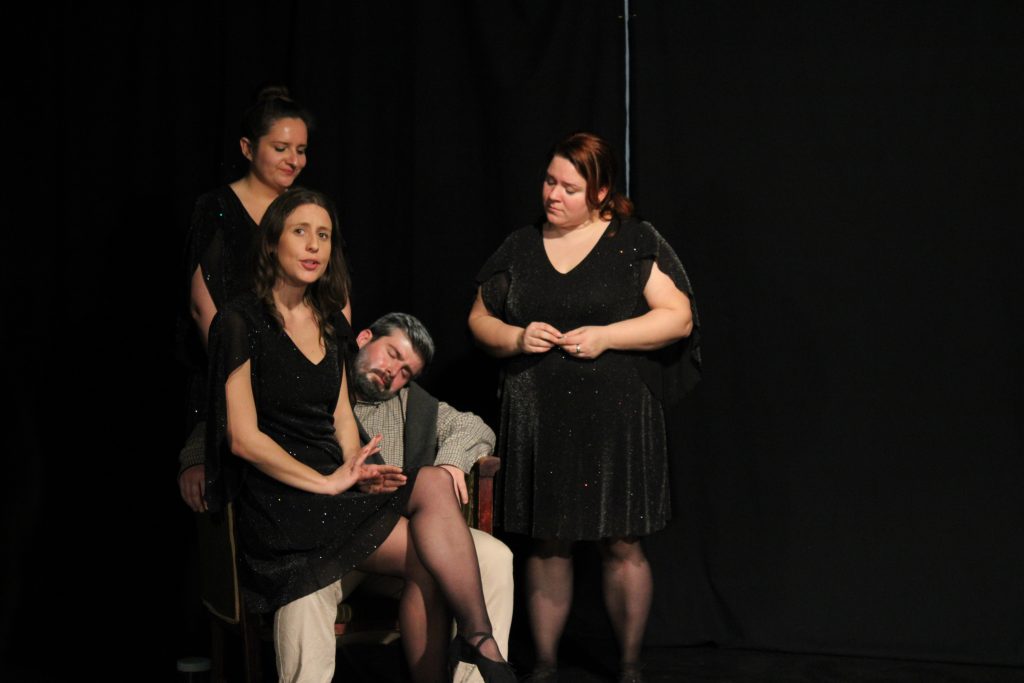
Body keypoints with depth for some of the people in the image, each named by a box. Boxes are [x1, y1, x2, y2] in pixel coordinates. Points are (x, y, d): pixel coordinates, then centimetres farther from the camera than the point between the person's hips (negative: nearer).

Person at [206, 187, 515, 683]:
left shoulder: (330, 322, 17)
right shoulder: (242, 321, -5)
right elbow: (243, 437, -10)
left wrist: (354, 468, -2)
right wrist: (327, 483, -15)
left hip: (330, 484, 6)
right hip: (278, 500, -6)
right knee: (430, 555, -24)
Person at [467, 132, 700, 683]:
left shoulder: (635, 243, 2)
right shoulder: (519, 248, 12)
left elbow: (678, 318, -4)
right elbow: (479, 319, 15)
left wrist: (605, 336, -14)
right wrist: (516, 338, -7)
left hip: (615, 420, -2)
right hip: (539, 424, 3)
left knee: (622, 546, 1)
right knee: (548, 545, 6)